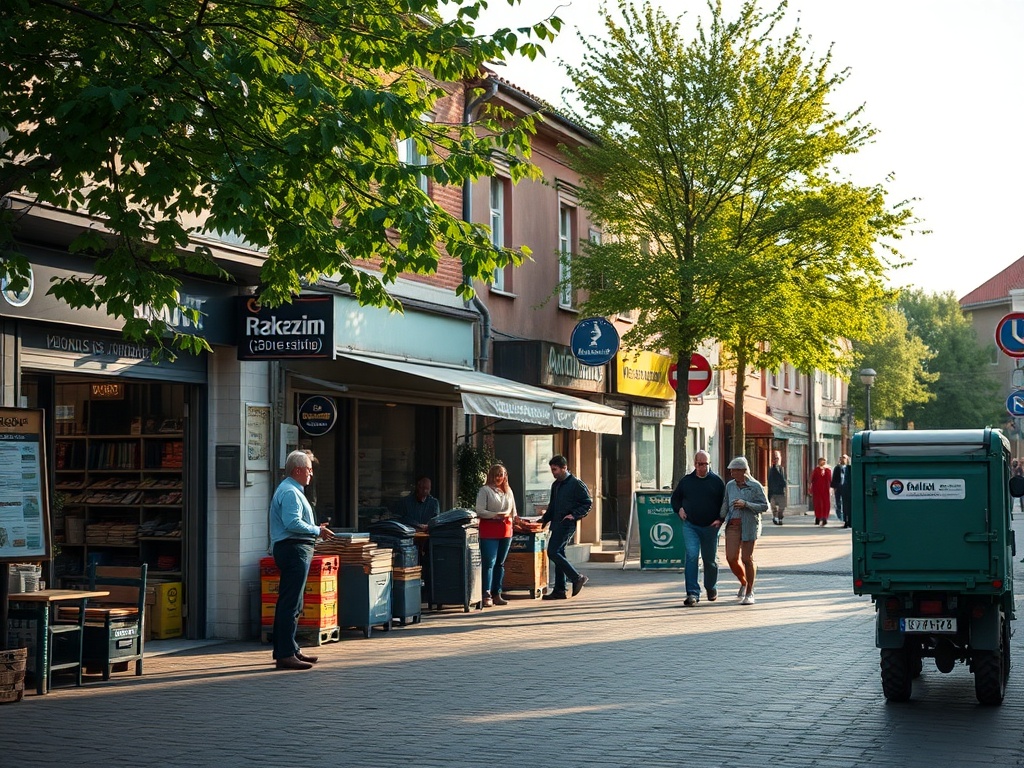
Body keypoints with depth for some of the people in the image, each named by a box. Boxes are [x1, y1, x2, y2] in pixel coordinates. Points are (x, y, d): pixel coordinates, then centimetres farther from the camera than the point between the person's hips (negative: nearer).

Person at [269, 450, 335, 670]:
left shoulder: (291, 490, 22)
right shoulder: (290, 492, -13)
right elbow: (293, 523, -24)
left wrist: (316, 529, 16)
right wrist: (318, 531, -14)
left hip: (293, 550, 12)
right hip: (294, 550, -12)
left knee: (289, 603, 15)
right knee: (291, 604, -12)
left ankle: (289, 650, 22)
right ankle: (285, 654, -13)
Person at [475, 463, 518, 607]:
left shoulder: (508, 491, 16)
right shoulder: (484, 490, -2)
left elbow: (513, 511, 23)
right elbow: (479, 511, -9)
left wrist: (513, 517, 7)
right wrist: (496, 515, -16)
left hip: (505, 530, 6)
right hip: (489, 530, -6)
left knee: (500, 563, 9)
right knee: (489, 562, -11)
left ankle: (497, 594, 14)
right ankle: (487, 595, -12)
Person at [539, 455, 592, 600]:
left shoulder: (576, 484, -8)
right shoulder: (555, 485, 18)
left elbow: (588, 503, -8)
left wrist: (574, 515, -18)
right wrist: (544, 519, 14)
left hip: (567, 524, -9)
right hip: (557, 525, 9)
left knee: (553, 552, -16)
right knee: (558, 554, 8)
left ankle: (577, 578, -8)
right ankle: (559, 590, 11)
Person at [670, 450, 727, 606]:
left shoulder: (717, 481, 4)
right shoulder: (686, 481, 8)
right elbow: (675, 498, 21)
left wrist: (720, 519, -6)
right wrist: (679, 509, 2)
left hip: (710, 527, 0)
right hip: (690, 525, 0)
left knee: (710, 559, 10)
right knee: (691, 556, -14)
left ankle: (711, 588, 34)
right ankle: (693, 593, -16)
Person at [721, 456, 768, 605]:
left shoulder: (755, 486, -5)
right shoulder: (730, 485, 9)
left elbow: (764, 506, -7)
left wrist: (745, 504, -17)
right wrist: (720, 519, 17)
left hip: (750, 526, -4)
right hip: (733, 525, 4)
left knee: (747, 559, -2)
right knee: (731, 558, -6)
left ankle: (749, 593, 10)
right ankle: (743, 583, 22)